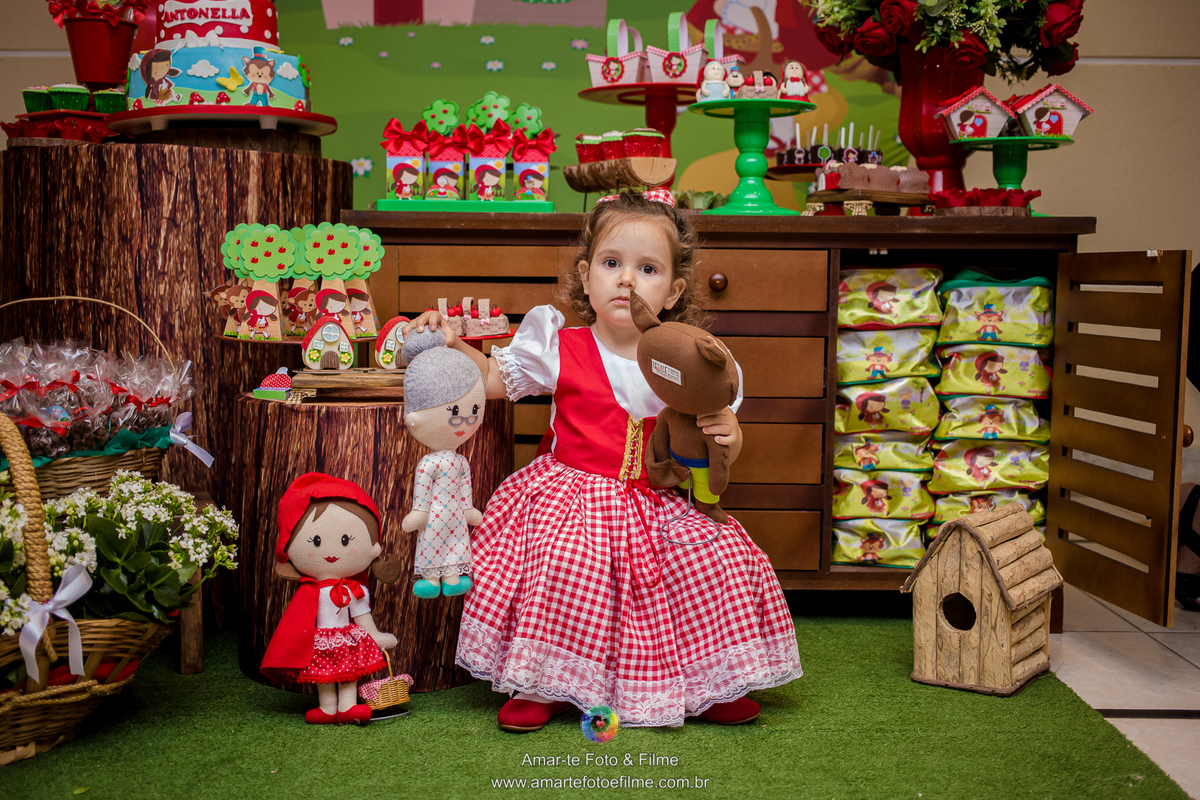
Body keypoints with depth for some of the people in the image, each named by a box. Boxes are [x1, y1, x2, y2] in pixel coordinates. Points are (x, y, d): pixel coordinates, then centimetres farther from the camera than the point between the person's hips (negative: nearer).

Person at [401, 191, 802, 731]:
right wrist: (451, 345, -1)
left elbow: (712, 461, 11)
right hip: (575, 501, -2)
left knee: (724, 560, -14)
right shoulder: (559, 349, -1)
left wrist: (727, 436, -11)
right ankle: (545, 685, -7)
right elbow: (493, 378, 14)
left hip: (663, 509, 2)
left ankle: (709, 684, 7)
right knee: (563, 565, -29)